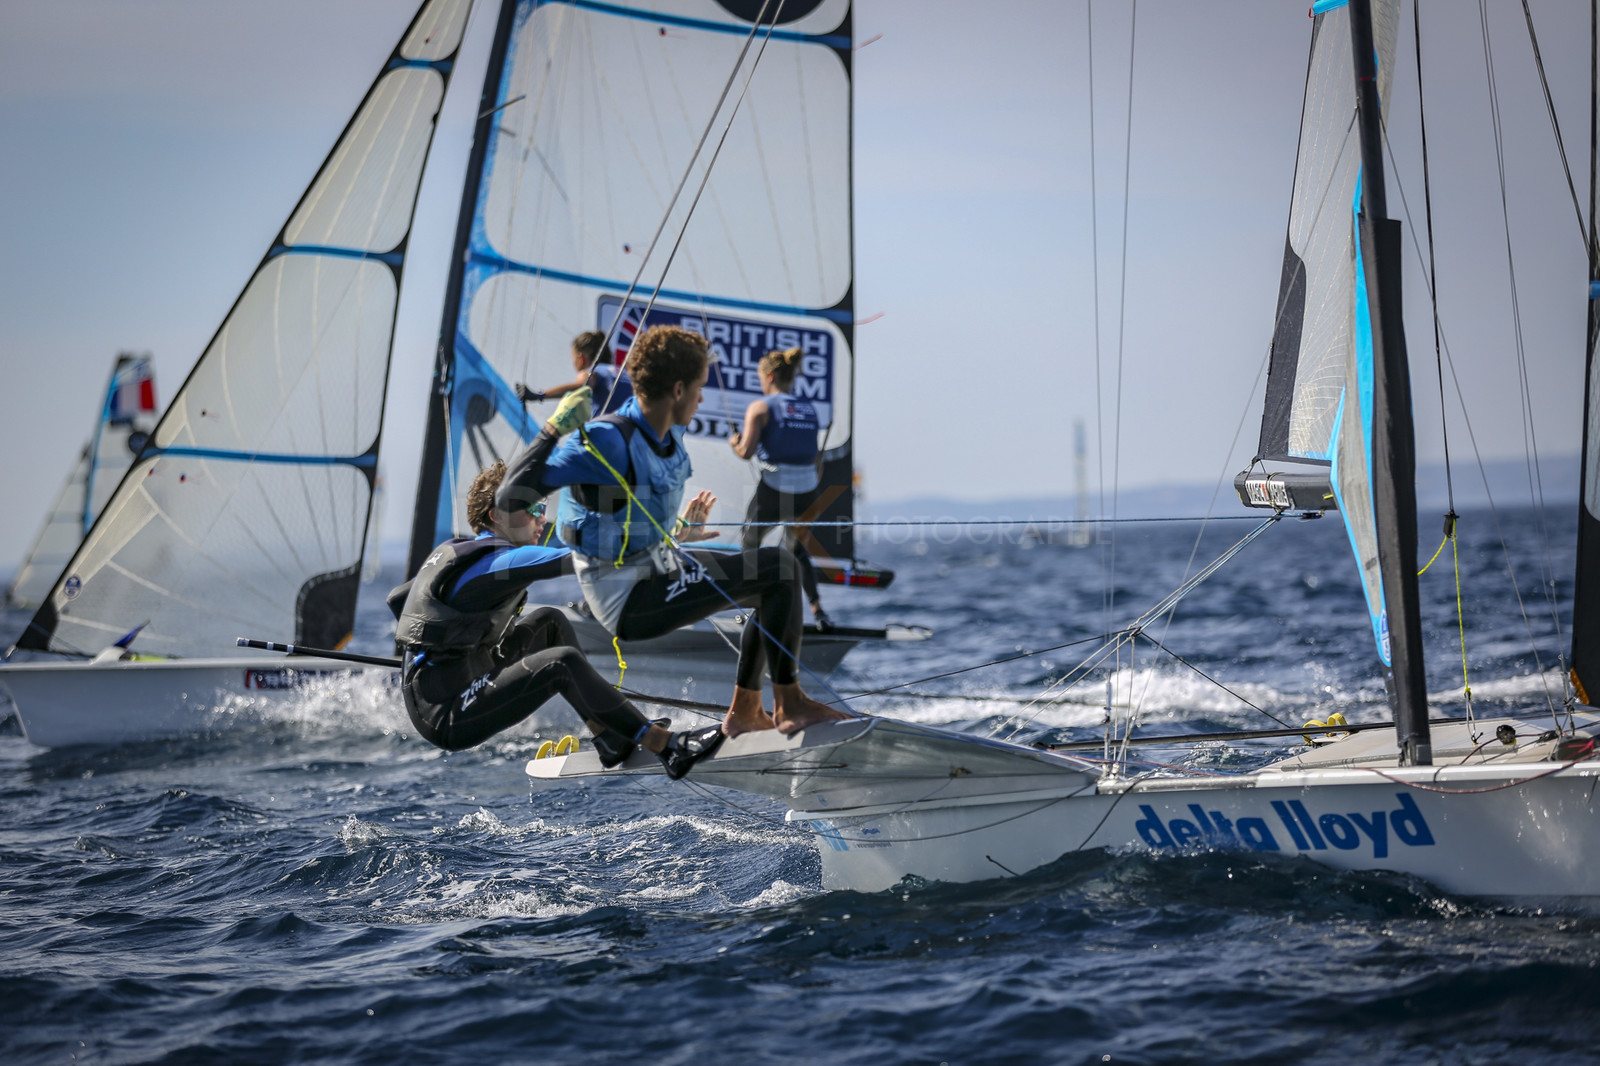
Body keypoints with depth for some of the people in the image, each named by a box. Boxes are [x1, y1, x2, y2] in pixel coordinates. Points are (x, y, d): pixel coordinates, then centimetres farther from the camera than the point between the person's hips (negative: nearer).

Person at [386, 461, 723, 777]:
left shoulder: (453, 552, 14)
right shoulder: (497, 560, -16)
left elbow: (397, 598, 27)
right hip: (447, 718, -10)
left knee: (549, 623, 15)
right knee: (564, 662, -23)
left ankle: (608, 736, 11)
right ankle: (667, 746, -21)